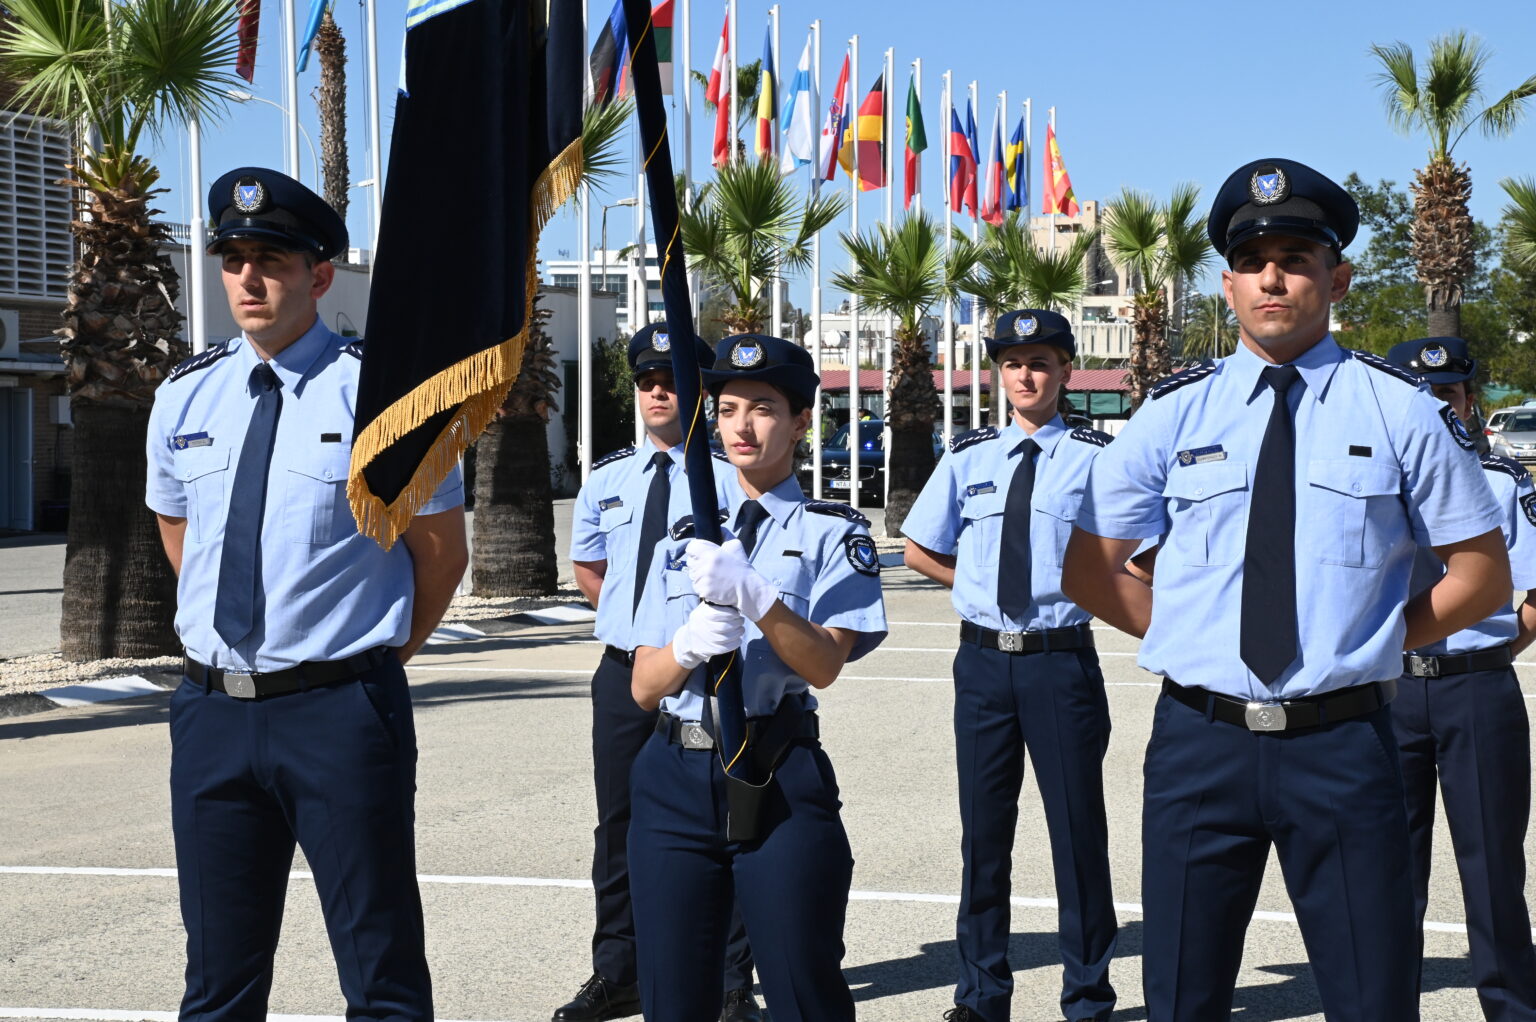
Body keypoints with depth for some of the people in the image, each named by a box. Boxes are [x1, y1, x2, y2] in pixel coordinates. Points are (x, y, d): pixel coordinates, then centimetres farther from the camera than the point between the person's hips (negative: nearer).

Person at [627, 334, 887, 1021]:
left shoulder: (832, 533, 3)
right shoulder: (685, 538, 14)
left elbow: (825, 664, -12)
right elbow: (644, 688, 8)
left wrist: (751, 594, -27)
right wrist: (690, 643, -14)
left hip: (780, 784, -3)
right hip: (675, 778, 4)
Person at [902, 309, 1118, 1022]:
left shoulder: (1096, 457, -4)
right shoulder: (967, 457, 8)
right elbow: (919, 551, 17)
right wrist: (979, 588, 9)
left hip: (1062, 660, -3)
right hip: (983, 660, 4)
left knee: (1077, 828, 4)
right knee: (983, 828, 11)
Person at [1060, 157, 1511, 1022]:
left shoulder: (1401, 411, 1)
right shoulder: (1175, 414, 4)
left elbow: (1483, 576, 7)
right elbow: (1089, 572, 11)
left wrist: (1371, 643, 0)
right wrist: (1188, 635, 3)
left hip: (1344, 747, -1)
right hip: (1200, 743, 1)